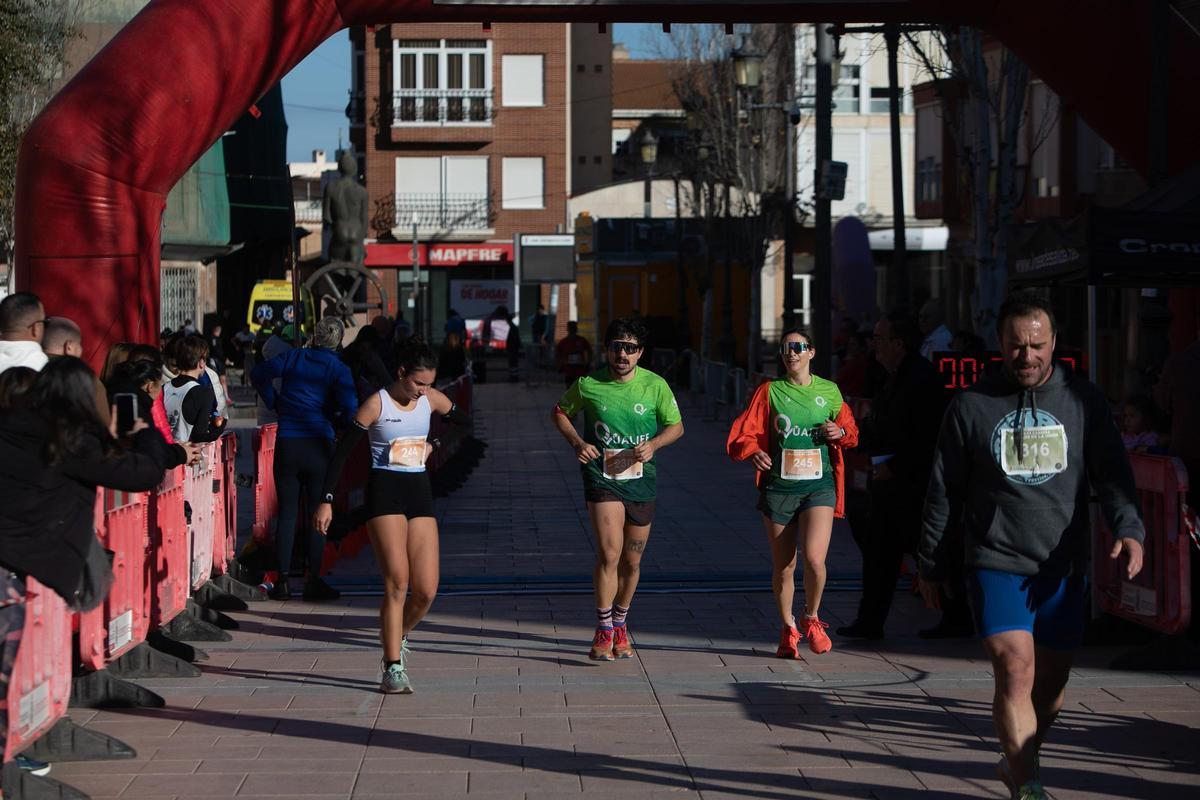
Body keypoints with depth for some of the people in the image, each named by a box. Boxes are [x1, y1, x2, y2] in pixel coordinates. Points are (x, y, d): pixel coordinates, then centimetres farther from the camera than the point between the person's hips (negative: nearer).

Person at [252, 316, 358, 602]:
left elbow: (260, 373, 1)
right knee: (317, 514, 5)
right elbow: (349, 407, -13)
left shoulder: (293, 357, 5)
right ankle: (314, 581, 5)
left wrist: (275, 404, 11)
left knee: (287, 512, 8)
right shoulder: (338, 369, -3)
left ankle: (283, 581, 7)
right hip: (318, 446, -2)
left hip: (286, 444, 2)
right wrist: (346, 428, 7)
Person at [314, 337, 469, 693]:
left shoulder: (431, 400, 7)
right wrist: (326, 500, -11)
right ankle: (394, 669, -8)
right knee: (397, 582, -14)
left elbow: (463, 423, 27)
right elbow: (343, 451, -7)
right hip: (385, 491, -5)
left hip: (419, 492, 5)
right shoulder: (377, 404, -8)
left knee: (426, 590, -3)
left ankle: (399, 636, 27)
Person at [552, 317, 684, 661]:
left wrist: (653, 444, -13)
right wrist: (577, 442, -7)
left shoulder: (655, 385, -3)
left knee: (632, 561, 11)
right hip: (601, 477, -2)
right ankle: (603, 629, -6)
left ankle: (620, 624, 31)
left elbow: (676, 426, 6)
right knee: (609, 554, -17)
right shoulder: (588, 385, -6)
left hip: (640, 480, 2)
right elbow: (560, 412, 11)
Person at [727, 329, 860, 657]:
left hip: (819, 486, 0)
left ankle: (812, 618, 9)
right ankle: (788, 630, 26)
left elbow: (851, 431, 20)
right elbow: (743, 434, -4)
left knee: (814, 558, -18)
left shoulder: (829, 391, 7)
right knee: (783, 566, 5)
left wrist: (840, 432, -2)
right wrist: (754, 452, -25)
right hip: (779, 488, 0)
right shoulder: (770, 391, 2)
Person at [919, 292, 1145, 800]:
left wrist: (1128, 528, -20)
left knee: (1051, 682, 11)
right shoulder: (972, 405, 2)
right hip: (996, 563, -2)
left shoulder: (1082, 400, 5)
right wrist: (931, 565, 11)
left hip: (1064, 567, 3)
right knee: (1014, 669, -17)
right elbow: (943, 492, 8)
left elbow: (1111, 473, 0)